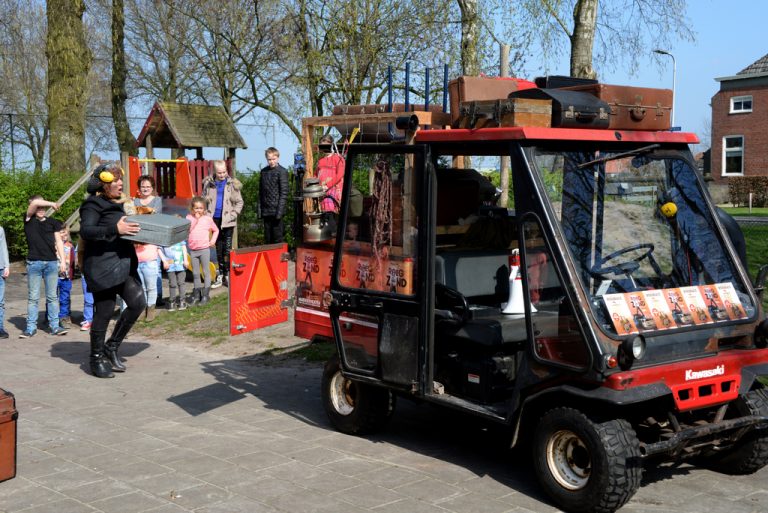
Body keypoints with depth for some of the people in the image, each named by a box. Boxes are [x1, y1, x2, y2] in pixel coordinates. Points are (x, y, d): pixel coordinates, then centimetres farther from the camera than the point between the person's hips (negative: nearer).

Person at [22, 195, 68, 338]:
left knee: (52, 296, 4)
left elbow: (58, 241, 11)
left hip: (51, 262, 2)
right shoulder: (29, 220, 5)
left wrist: (62, 260, 3)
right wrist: (52, 204, -1)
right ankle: (31, 327, 5)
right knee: (33, 297, 1)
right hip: (34, 263, -2)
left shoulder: (52, 222, 11)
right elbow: (35, 203, -11)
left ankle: (54, 326, 6)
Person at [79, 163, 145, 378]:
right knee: (104, 312, -3)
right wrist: (115, 229, -31)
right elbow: (85, 231, -21)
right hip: (102, 267, -8)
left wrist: (132, 229, 12)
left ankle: (111, 347, 14)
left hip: (123, 264, 8)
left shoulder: (116, 204, 18)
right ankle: (97, 358, 14)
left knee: (137, 303, -2)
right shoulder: (93, 205, -8)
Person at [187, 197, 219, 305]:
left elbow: (216, 230, 13)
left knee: (206, 272, 1)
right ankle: (197, 294, 20)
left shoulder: (208, 219, 1)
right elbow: (187, 230, -11)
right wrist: (195, 219, -12)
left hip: (204, 248, -2)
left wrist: (213, 240, 0)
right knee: (195, 273, 10)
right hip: (192, 249, 2)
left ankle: (205, 294, 5)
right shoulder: (189, 218, 3)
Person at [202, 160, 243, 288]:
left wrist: (233, 215, -10)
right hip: (215, 219, 2)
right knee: (219, 248, 9)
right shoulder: (208, 184, 2)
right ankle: (220, 275, 17)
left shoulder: (232, 184, -3)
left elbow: (239, 202, 2)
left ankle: (227, 275, 4)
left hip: (227, 221, -2)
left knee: (227, 248, -3)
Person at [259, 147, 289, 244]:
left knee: (277, 238, -1)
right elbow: (261, 192, 14)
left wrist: (280, 211, -14)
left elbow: (284, 193, -9)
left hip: (276, 210, -5)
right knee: (267, 239, 10)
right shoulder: (263, 172, 11)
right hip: (266, 211, 5)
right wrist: (260, 209, 7)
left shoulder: (282, 171, -5)